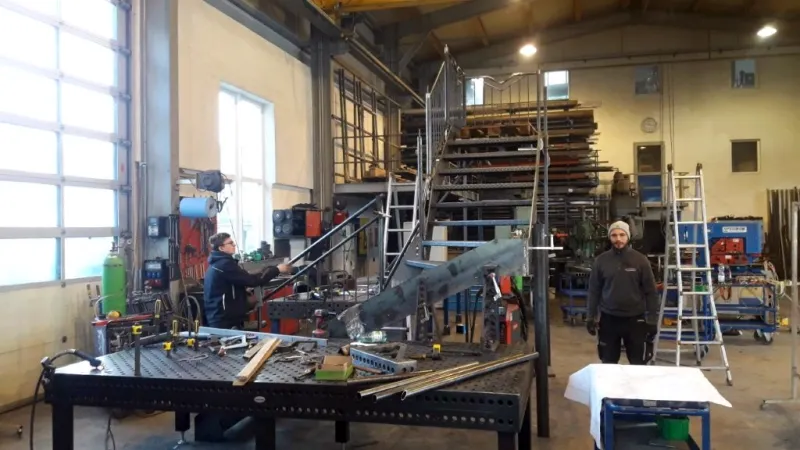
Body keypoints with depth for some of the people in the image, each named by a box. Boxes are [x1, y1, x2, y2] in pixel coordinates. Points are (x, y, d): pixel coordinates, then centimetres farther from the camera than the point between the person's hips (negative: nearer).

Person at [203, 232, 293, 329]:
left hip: (219, 319, 11)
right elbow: (252, 280, -21)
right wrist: (277, 270, -15)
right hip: (225, 322, -11)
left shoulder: (217, 263, 16)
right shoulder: (225, 264, -17)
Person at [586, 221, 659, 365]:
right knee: (608, 364, 12)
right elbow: (594, 290, 4)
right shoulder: (601, 260, -1)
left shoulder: (640, 260, -4)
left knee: (638, 364, 8)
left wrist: (652, 320, -4)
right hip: (609, 319, 1)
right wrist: (591, 317, 0)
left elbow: (650, 292, -1)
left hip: (635, 319, -1)